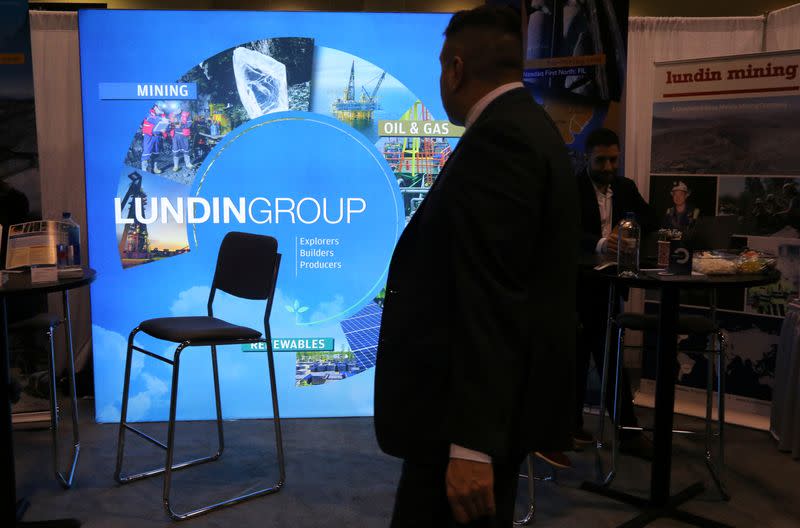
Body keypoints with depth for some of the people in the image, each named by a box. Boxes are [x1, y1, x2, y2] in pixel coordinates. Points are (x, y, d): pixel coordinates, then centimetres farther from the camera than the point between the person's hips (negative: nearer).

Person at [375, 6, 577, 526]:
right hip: (497, 402, 10)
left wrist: (470, 443, -25)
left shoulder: (497, 138, -19)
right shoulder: (526, 126, 13)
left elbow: (492, 297, -26)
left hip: (473, 412, -10)